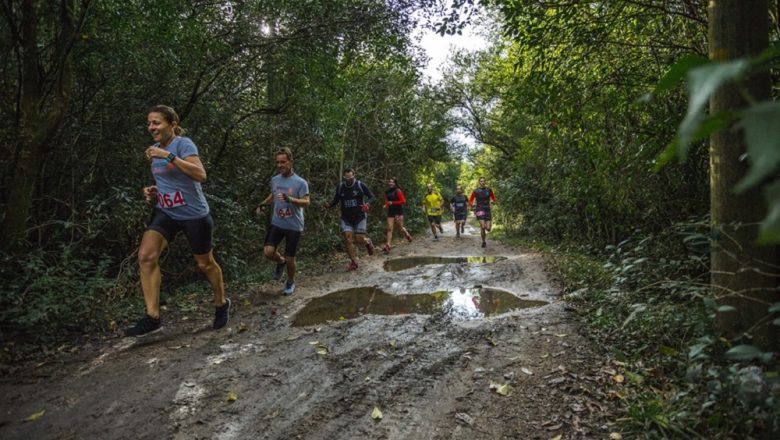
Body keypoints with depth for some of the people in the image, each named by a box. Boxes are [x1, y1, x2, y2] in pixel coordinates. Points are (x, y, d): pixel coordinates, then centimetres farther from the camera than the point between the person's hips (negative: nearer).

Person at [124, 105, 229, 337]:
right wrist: (154, 192, 4)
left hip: (194, 215, -6)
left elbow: (200, 174, -29)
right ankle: (153, 317, -11)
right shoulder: (154, 149, 10)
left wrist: (169, 156, -31)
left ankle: (222, 303, 33)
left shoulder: (184, 144, -13)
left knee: (205, 264, 8)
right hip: (165, 213, 6)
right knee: (146, 255, -16)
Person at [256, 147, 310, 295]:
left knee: (290, 259, 4)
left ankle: (290, 282, 31)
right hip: (277, 223, 4)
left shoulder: (300, 182, -13)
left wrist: (290, 199, -34)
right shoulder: (274, 180, 5)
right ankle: (281, 262, 23)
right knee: (268, 252, -12)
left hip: (294, 226, -4)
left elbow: (306, 202, -19)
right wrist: (263, 204, 6)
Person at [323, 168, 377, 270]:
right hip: (346, 218, 2)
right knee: (347, 238, -11)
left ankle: (367, 242, 28)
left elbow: (373, 197, -6)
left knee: (359, 239, -9)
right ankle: (353, 262, 3)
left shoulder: (360, 185, -8)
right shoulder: (340, 187, 0)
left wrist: (367, 204, -28)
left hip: (360, 216, -2)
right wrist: (328, 205, -10)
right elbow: (335, 200, 12)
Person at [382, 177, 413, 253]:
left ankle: (407, 235, 36)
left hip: (398, 211, -5)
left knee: (401, 227, 5)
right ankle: (388, 245, -7)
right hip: (390, 212, 5)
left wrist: (393, 203, -17)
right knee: (389, 228, -3)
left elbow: (403, 201, -13)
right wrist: (386, 205, 3)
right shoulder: (387, 192, 10)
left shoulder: (398, 191, -8)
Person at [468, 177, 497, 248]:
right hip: (479, 210, -2)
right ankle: (483, 242, 3)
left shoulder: (489, 190, 6)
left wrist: (493, 201, -2)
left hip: (487, 210, 2)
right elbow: (470, 200, 13)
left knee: (488, 228, -7)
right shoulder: (475, 191, 1)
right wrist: (472, 205, -3)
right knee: (482, 226, -17)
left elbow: (493, 198, 19)